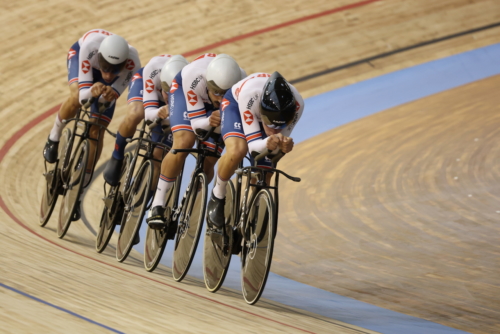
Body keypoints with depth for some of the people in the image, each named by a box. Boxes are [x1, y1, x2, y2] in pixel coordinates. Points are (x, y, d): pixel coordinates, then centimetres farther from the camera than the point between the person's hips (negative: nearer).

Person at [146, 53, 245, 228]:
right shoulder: (195, 77, -42)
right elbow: (196, 121, -33)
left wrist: (219, 123, -47)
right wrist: (209, 122, -55)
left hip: (215, 110, 2)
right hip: (184, 91, -2)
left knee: (208, 163, -8)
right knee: (183, 143, -28)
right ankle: (157, 205, -18)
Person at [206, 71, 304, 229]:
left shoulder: (296, 105, -36)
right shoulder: (250, 93, -44)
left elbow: (283, 137, -21)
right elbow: (253, 145, -37)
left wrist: (284, 145, -45)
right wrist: (267, 144, -59)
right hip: (236, 104, -3)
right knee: (237, 150, -35)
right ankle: (217, 197, -9)